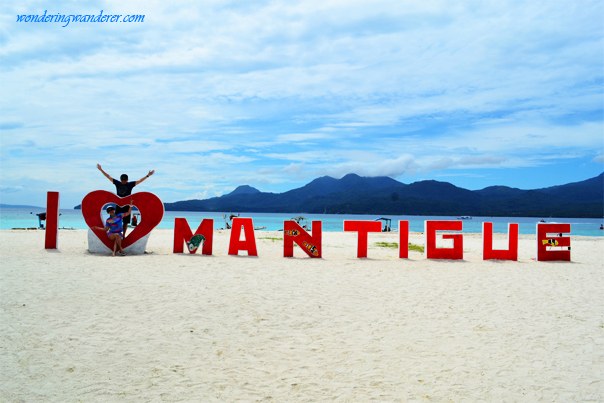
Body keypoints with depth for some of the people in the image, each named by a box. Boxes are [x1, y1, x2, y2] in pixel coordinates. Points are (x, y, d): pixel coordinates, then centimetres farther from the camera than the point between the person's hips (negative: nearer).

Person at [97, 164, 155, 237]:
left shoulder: (130, 184, 0)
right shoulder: (117, 183, 5)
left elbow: (139, 181, -5)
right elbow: (109, 177, 9)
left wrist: (148, 175, -13)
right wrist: (101, 170, 10)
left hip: (127, 205, -2)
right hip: (119, 205, 2)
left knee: (125, 222, 1)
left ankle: (123, 235, 8)